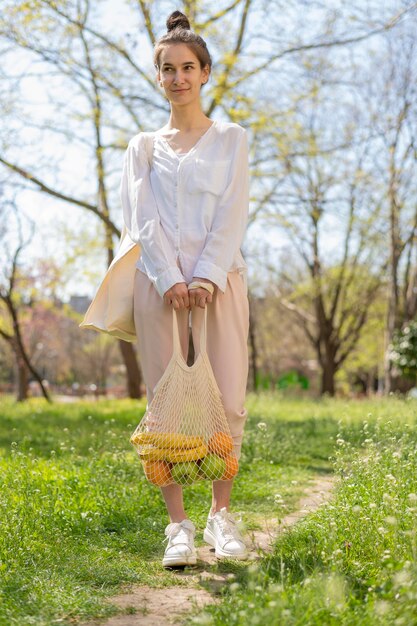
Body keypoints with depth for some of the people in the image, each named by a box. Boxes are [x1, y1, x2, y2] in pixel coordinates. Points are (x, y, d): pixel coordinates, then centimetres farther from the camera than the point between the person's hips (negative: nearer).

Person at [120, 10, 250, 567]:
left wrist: (206, 277, -12)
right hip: (159, 280, 1)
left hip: (220, 277, 0)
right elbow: (142, 218, 4)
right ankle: (178, 525, -1)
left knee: (227, 401, -6)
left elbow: (233, 213, 2)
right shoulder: (143, 146, 16)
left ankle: (221, 513, 8)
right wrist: (169, 278, -11)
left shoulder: (231, 139, 13)